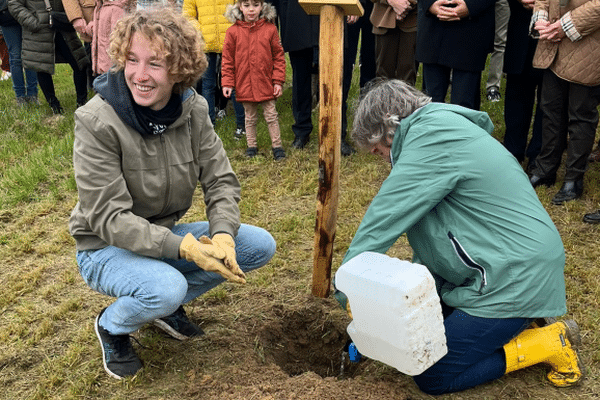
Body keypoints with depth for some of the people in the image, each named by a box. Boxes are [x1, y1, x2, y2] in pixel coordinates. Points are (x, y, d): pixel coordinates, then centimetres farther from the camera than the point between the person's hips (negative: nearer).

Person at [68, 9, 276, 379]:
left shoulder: (193, 109, -9)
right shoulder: (97, 121, -23)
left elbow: (222, 180, -8)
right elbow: (109, 218, -25)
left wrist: (222, 235, -28)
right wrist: (183, 247, -35)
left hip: (168, 235, 5)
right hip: (108, 248, -5)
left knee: (261, 245, -9)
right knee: (166, 287, -35)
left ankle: (167, 304, 9)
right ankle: (112, 325, 2)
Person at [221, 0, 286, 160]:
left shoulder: (270, 29, -3)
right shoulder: (233, 31, -3)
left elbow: (278, 56, 1)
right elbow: (227, 60, 2)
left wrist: (278, 81, -3)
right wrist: (227, 83, -2)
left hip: (266, 84, -1)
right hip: (244, 85, 1)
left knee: (271, 116, 7)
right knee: (250, 118, 14)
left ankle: (277, 146, 18)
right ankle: (251, 146, 28)